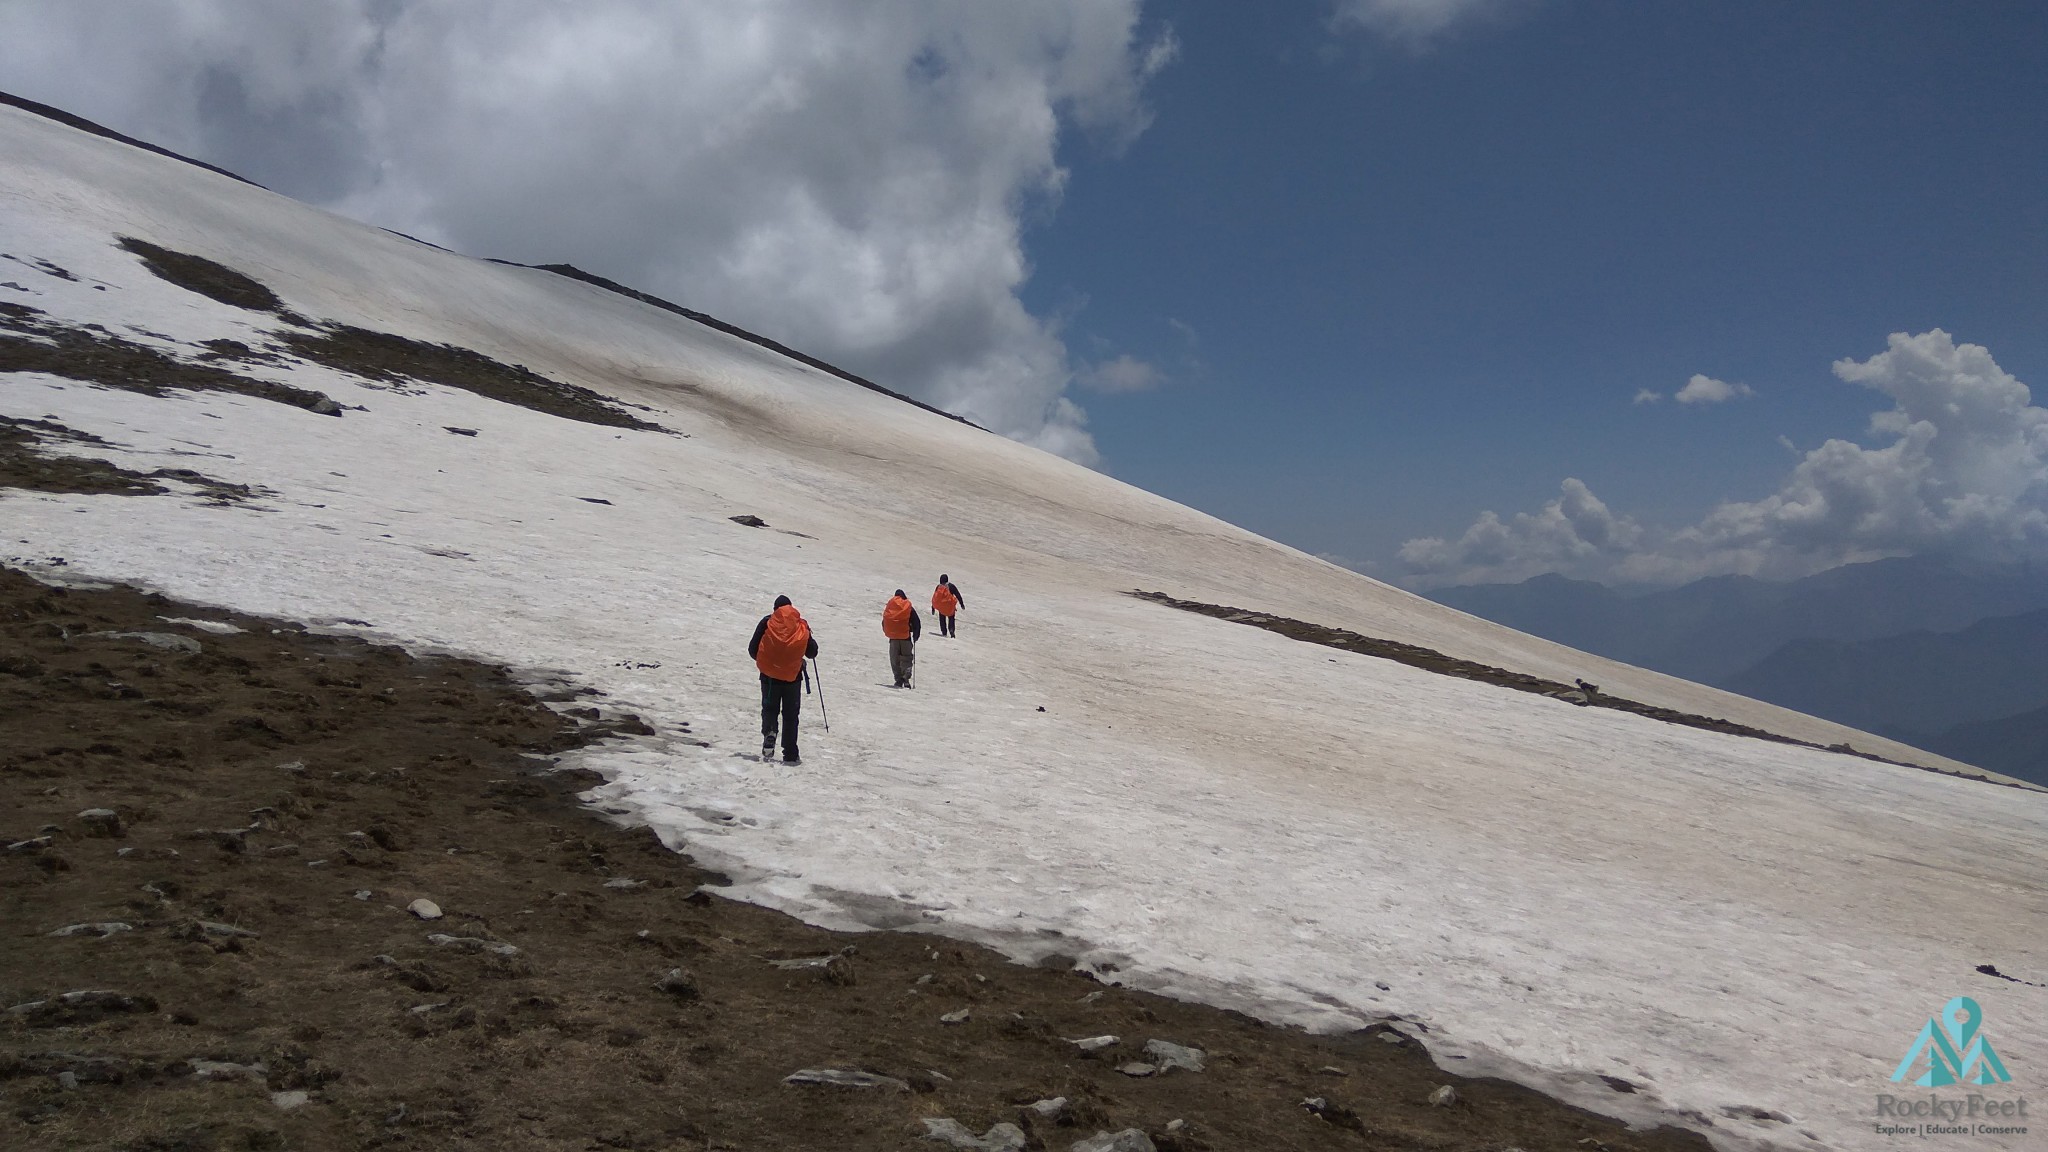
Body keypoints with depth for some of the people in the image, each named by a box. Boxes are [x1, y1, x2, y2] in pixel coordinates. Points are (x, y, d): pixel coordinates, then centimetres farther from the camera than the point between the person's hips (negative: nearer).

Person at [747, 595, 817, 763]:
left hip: (769, 675, -1)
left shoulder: (767, 622, -3)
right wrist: (809, 636, 24)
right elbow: (812, 652, 6)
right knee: (790, 715, 10)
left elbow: (752, 649, -2)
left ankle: (769, 732, -18)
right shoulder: (801, 626, 0)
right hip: (793, 676, 1)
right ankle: (790, 755, 7)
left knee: (770, 709, 14)